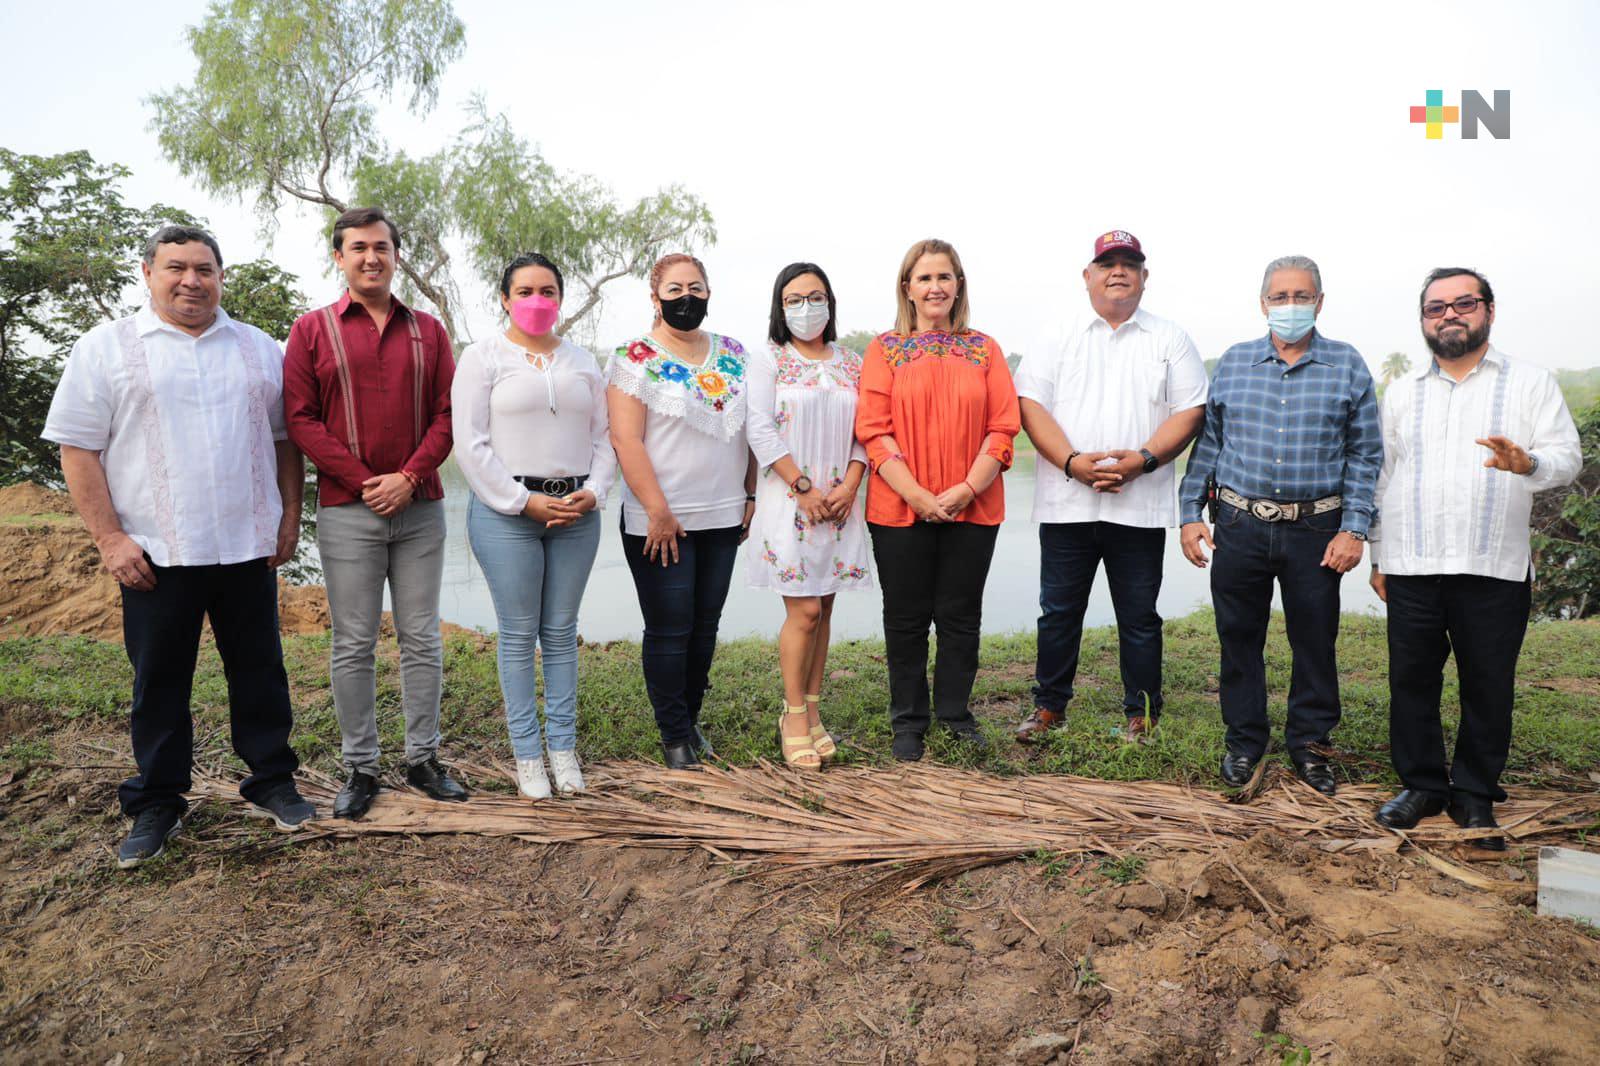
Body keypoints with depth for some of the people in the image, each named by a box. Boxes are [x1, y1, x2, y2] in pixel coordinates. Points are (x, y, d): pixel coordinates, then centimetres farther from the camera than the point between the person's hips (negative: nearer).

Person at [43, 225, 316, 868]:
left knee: (260, 670, 9)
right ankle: (155, 806, 20)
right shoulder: (105, 349, 2)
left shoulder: (259, 350, 11)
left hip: (249, 546, 2)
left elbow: (285, 439, 14)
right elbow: (78, 449, -1)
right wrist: (109, 537, -9)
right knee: (159, 681, 7)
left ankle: (272, 783, 23)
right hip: (155, 552, -2)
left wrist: (290, 515, 5)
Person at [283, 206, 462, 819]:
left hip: (419, 507, 2)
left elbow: (446, 415, 4)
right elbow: (300, 419, -2)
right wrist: (363, 482, -11)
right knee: (353, 644, 3)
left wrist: (408, 478, -10)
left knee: (422, 638, 7)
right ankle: (360, 768, 14)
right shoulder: (313, 329, 5)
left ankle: (423, 757, 18)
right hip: (346, 511, -2)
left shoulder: (427, 330, 10)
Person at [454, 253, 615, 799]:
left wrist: (593, 492, -4)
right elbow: (471, 445, -6)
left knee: (562, 632, 8)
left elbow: (604, 437, 13)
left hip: (576, 510, 4)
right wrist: (526, 502, -12)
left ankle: (564, 747, 17)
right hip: (506, 510, -3)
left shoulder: (582, 362, 15)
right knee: (519, 635, 0)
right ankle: (527, 754, 10)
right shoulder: (482, 357, 2)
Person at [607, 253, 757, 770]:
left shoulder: (734, 355, 10)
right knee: (669, 629, 1)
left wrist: (751, 495, 8)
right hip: (661, 522, -5)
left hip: (724, 517, 5)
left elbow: (751, 430, 15)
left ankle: (691, 718, 28)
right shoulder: (634, 358, -6)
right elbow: (625, 440, -13)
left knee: (705, 624, 12)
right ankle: (674, 736, 15)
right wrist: (658, 511, -17)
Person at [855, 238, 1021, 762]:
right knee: (906, 617, 7)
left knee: (961, 615, 9)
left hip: (973, 509, 2)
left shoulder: (984, 349, 8)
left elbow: (1003, 426, 2)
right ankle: (908, 723, 20)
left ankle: (956, 715, 24)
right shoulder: (885, 349, 3)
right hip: (900, 509, -1)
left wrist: (966, 489, -11)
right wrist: (918, 495, -15)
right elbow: (873, 430, -5)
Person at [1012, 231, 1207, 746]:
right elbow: (1031, 404, -1)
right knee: (1059, 611, 7)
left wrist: (1142, 460, -14)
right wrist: (1072, 462, -15)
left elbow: (1190, 411, 3)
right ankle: (1050, 706, 21)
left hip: (1140, 505, 0)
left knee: (1139, 616, 7)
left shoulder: (1170, 339, 10)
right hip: (1065, 502, 1)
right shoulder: (1057, 336, 9)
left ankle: (1141, 713, 20)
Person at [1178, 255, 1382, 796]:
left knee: (1315, 641, 8)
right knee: (1239, 637, 7)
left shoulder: (1348, 366, 3)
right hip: (1241, 525, 1)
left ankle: (1310, 744, 25)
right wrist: (1190, 513, 5)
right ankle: (1245, 744, 22)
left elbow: (1364, 455, 3)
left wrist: (1353, 529, -5)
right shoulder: (1233, 362, 7)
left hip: (1317, 529, -1)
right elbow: (1207, 442, 10)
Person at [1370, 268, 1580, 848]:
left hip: (1494, 567, -2)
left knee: (1488, 687, 5)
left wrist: (1528, 464, -25)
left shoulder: (1530, 382, 7)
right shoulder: (1402, 392, 14)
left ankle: (1475, 793, 20)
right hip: (1411, 567, 2)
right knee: (1412, 681, 5)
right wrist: (1378, 555, 11)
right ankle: (1421, 784, 20)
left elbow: (1566, 456, -1)